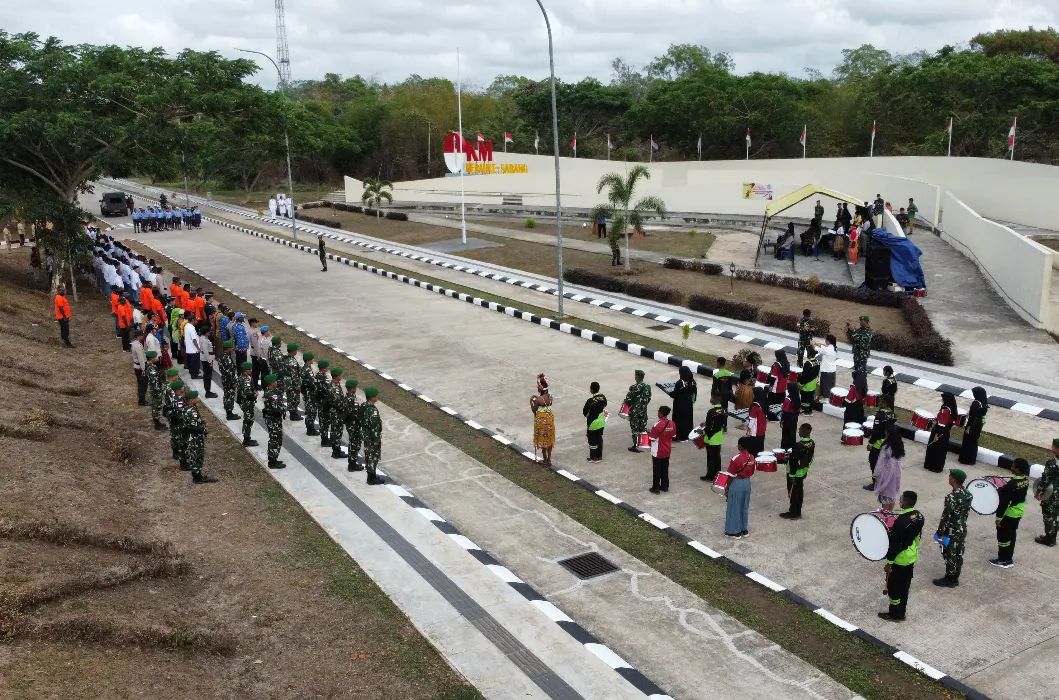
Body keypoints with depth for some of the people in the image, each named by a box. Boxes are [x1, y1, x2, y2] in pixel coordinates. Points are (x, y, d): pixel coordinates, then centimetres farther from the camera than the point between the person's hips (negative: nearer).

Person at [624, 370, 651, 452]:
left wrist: (629, 404, 4)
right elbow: (649, 398, 8)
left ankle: (635, 446, 7)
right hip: (644, 410, 6)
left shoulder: (634, 387, -19)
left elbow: (628, 399, -17)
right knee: (643, 427, 16)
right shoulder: (648, 386, 1)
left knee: (635, 428, 3)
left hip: (635, 410, -6)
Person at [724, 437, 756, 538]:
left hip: (736, 484, -6)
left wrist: (727, 489, -6)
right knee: (744, 507, 18)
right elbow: (752, 474, 7)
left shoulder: (736, 459, -22)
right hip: (747, 484, 6)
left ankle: (734, 531, 14)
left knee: (734, 507, 6)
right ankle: (744, 529, 28)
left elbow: (731, 476, -16)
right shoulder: (752, 458, -3)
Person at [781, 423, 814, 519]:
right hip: (804, 471, 8)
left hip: (795, 472, -7)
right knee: (799, 491, 20)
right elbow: (810, 458, 7)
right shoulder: (812, 443, -6)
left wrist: (792, 475, -18)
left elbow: (794, 462, -25)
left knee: (793, 492, 8)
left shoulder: (798, 446, -31)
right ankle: (797, 511, 33)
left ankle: (793, 513, 19)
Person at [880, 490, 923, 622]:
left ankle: (895, 615, 22)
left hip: (900, 559, -8)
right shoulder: (919, 516, -5)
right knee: (905, 585, 20)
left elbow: (895, 544, -25)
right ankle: (901, 612, 33)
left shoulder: (901, 520, -30)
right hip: (912, 557, 8)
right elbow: (918, 536, 9)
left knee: (894, 586, 9)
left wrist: (889, 563, -16)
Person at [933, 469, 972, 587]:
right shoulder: (967, 494, -1)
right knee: (958, 555, 18)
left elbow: (946, 516, -22)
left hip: (951, 532, -8)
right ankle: (955, 578, 31)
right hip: (962, 530, 8)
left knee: (949, 556, 7)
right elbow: (966, 512, 10)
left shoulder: (952, 497, -27)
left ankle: (949, 580, 19)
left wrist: (939, 533, -13)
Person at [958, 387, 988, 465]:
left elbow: (972, 416, -22)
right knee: (974, 442, 18)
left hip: (973, 425, -8)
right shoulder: (984, 403, 2)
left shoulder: (976, 403, -23)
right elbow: (982, 414, 10)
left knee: (967, 442, 5)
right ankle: (972, 459, 26)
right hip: (979, 425, 8)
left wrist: (968, 427, -17)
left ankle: (966, 459, 11)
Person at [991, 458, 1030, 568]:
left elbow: (1005, 502, -25)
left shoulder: (1012, 484, -30)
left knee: (1003, 535, 8)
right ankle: (1009, 558, 33)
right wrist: (1004, 489, 5)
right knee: (1011, 535, 21)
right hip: (1019, 511, 8)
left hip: (1009, 513, -8)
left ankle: (1003, 560, 18)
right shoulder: (1025, 480, -5)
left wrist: (999, 517, -17)